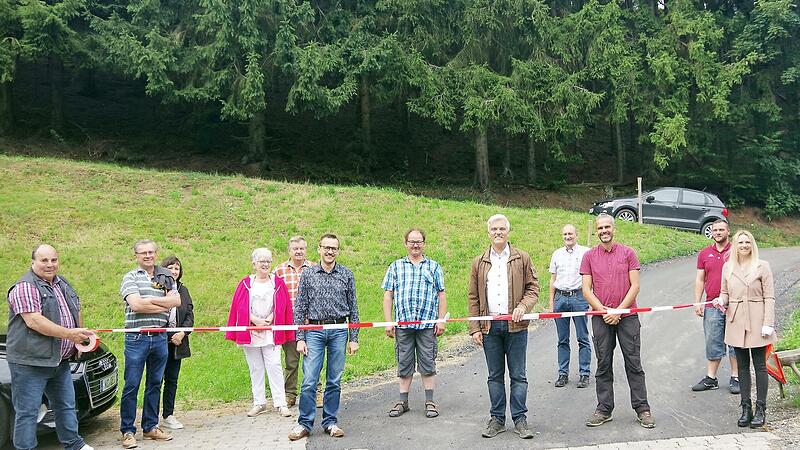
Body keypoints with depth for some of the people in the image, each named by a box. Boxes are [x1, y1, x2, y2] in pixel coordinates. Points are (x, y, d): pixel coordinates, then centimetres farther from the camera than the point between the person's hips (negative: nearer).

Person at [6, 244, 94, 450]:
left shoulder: (63, 284, 13)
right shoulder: (25, 287, -14)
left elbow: (76, 311, 25)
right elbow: (33, 321, -24)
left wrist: (82, 336, 10)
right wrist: (69, 334, -27)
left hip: (60, 361, 8)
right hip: (30, 362, -8)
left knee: (66, 406, 18)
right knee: (27, 412, 0)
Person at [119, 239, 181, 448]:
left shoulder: (166, 277, 13)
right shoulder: (130, 277, 1)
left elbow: (177, 301, -2)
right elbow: (135, 305, -15)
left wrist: (150, 300, -11)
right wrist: (164, 305, -7)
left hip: (160, 337, 4)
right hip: (137, 338, -4)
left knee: (155, 384, 11)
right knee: (131, 386, 0)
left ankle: (150, 427, 22)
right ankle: (128, 431, 8)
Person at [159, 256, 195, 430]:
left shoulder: (183, 290, 11)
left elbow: (190, 314, 9)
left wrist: (182, 332, -8)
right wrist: (167, 336, -13)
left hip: (177, 342, 5)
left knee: (172, 380, 12)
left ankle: (168, 415, 22)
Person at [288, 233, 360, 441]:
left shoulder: (347, 274, 6)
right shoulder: (308, 274, 3)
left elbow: (353, 308, 7)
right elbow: (299, 308, 3)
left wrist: (353, 338, 3)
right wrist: (300, 338, -3)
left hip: (339, 331, 1)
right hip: (314, 331, -1)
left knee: (334, 381, 7)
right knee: (309, 381, -4)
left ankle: (330, 422, 18)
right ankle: (304, 424, 7)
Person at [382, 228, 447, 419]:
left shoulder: (434, 267, 10)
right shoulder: (396, 267, 10)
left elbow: (441, 295, 8)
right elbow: (388, 296, 7)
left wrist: (441, 320, 0)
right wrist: (388, 322, 0)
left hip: (427, 324, -1)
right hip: (402, 324, 1)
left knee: (428, 364, 3)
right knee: (404, 364, 7)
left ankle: (430, 402, 12)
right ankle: (403, 402, 17)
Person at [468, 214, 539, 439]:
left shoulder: (522, 258, 6)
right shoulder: (479, 263, 10)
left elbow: (533, 287, 6)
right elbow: (473, 298, 9)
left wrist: (523, 306, -14)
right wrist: (474, 328, 1)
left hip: (515, 325, -2)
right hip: (489, 326, 2)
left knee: (518, 375, 3)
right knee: (495, 376, 9)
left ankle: (520, 419, 11)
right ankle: (497, 419, 17)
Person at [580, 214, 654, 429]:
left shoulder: (628, 253, 3)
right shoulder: (589, 256, 6)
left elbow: (635, 286, -1)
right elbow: (587, 290, 3)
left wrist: (618, 310, -10)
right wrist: (603, 310, -10)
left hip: (627, 316, -1)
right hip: (601, 319, 1)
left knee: (634, 363, 3)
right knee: (603, 365, 7)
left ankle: (642, 409, 11)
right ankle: (604, 409, 14)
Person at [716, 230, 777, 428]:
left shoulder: (762, 266, -3)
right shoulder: (727, 267, 7)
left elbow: (769, 297, -5)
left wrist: (768, 323, -11)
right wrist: (722, 300, -8)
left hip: (756, 321, -4)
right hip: (736, 321, 4)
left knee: (760, 365, 2)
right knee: (742, 365, 9)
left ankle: (760, 409, 9)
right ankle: (746, 408, 15)